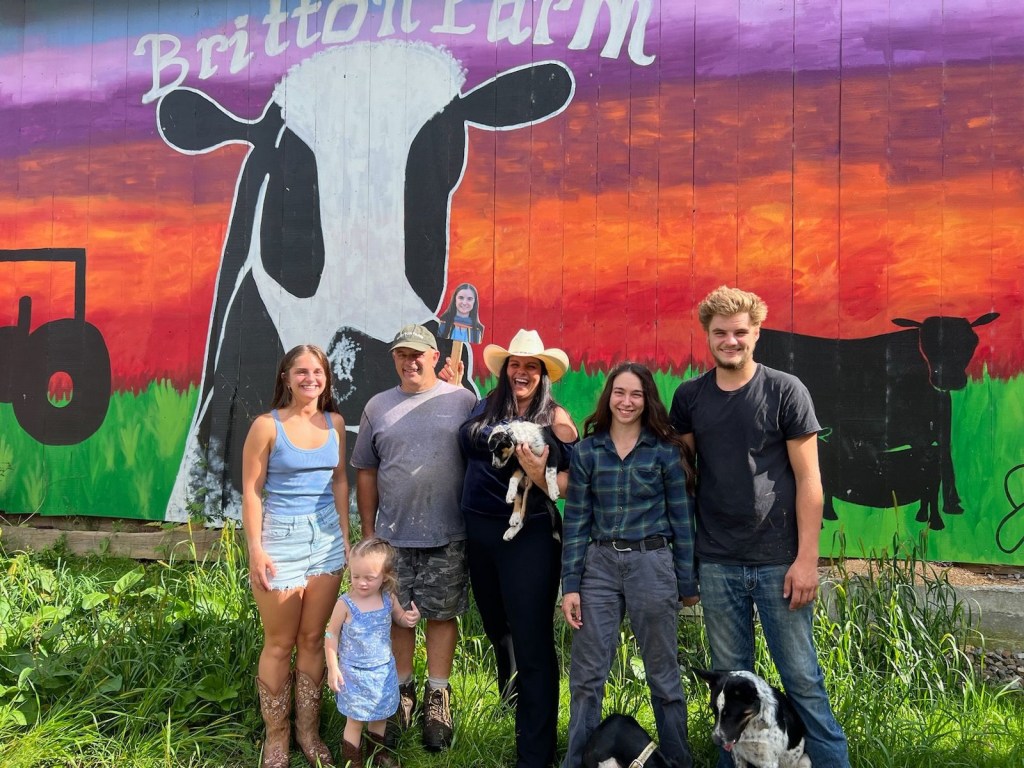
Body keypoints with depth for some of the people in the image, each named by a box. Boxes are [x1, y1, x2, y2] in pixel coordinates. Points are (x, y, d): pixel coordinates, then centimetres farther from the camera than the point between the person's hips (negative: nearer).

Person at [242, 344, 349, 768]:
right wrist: (255, 551, -13)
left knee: (314, 639, 11)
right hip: (282, 538, -4)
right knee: (280, 644, 7)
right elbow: (251, 491, -9)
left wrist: (345, 536, 9)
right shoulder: (267, 425, -9)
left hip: (326, 538, 4)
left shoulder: (335, 422, 5)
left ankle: (309, 730, 25)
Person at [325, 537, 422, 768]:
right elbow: (331, 635, -9)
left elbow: (400, 618, 9)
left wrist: (411, 618, -14)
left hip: (383, 670, 4)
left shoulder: (389, 599, -10)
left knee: (379, 715, 22)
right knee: (355, 720, 6)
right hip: (355, 673, -4)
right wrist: (332, 668, -8)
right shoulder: (345, 604, -21)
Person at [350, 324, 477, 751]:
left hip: (447, 535, -2)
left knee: (442, 615, 7)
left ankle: (437, 697, 22)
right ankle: (402, 692, 27)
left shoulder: (462, 401, -1)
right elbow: (366, 472, 9)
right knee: (396, 615, 10)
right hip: (392, 535, 2)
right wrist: (368, 530, 7)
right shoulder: (378, 407, 6)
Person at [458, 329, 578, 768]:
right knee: (495, 624, 25)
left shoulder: (555, 418, -7)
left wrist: (540, 475, -29)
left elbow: (571, 488, -11)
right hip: (479, 531, 6)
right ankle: (510, 693, 55)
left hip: (529, 534, -5)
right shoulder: (484, 409, 4)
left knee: (532, 640, -2)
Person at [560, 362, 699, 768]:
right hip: (600, 565, 2)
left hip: (652, 564, -1)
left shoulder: (666, 450, -1)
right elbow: (576, 520, 3)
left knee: (662, 674, 10)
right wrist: (570, 584, -1)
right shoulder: (587, 451, 3)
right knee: (586, 675, 5)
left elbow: (681, 518, 2)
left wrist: (688, 582, 2)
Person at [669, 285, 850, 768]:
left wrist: (806, 559, -10)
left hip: (778, 561, -2)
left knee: (802, 678, 3)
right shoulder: (689, 396, 4)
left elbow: (808, 479, -5)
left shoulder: (786, 391, -4)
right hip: (716, 564, 3)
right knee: (730, 679, 12)